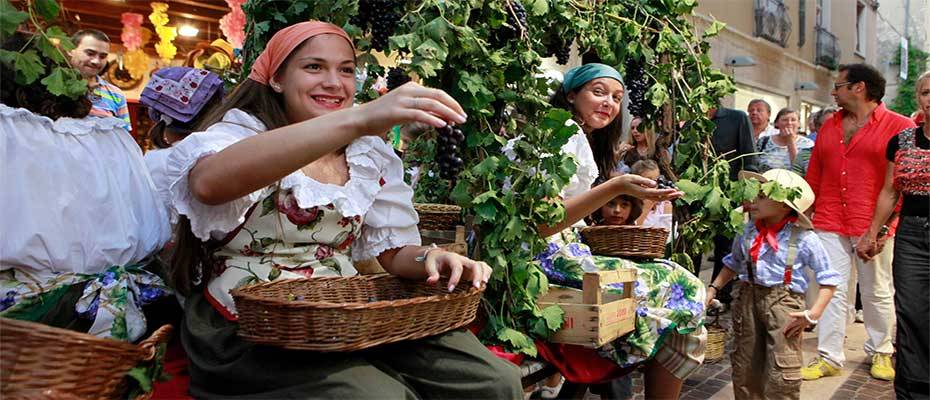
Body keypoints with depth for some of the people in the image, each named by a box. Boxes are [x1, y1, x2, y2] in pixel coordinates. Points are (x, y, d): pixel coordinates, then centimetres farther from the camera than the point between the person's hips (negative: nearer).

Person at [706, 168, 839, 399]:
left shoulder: (804, 239, -8)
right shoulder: (748, 232, 5)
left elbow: (828, 279, -5)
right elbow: (734, 264, 21)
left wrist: (814, 313, -15)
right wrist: (713, 288, 10)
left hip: (783, 303, -4)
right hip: (748, 299, 5)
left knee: (781, 376, -5)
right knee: (744, 369, 14)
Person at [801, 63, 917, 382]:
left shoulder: (899, 127, -3)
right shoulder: (829, 126, 13)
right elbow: (813, 176, 15)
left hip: (874, 228, -4)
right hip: (829, 225, 4)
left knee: (877, 292, 10)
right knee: (832, 291, 3)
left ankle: (881, 352, 27)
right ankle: (829, 357, 9)